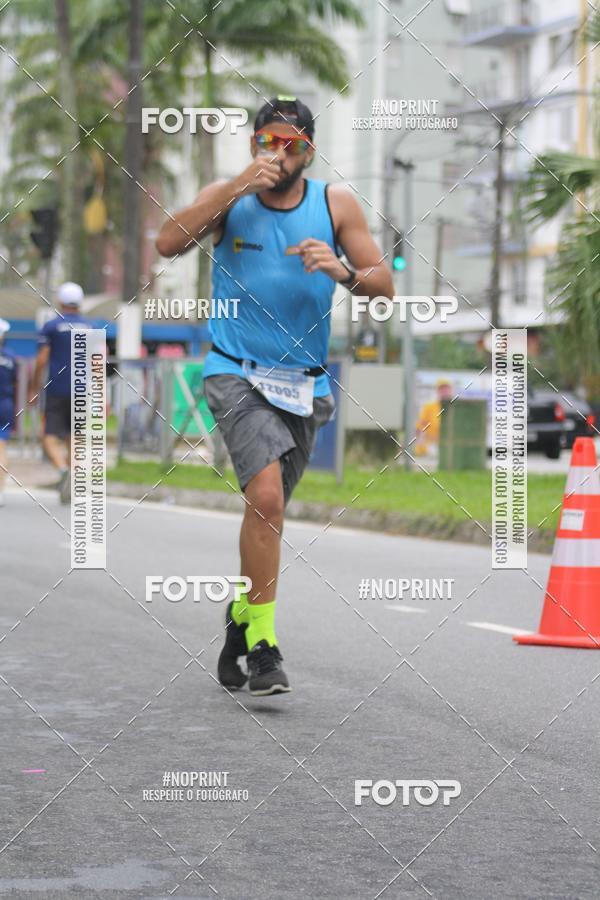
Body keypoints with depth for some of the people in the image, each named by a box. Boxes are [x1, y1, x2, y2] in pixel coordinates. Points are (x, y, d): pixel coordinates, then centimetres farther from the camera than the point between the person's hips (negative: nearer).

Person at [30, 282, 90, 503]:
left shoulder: (50, 326, -1)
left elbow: (41, 360, -5)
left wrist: (34, 390, 3)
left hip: (56, 391, -3)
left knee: (50, 439, -2)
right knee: (72, 439, 13)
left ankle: (63, 469, -31)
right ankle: (68, 489, 8)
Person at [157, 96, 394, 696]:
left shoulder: (335, 204, 2)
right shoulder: (229, 198, -2)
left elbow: (384, 286, 1)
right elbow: (167, 244, -18)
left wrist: (342, 272, -20)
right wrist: (238, 186, -22)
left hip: (305, 383, 3)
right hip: (237, 373, -3)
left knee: (268, 511, 14)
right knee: (266, 495, -23)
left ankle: (241, 614, 40)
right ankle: (261, 644, -14)